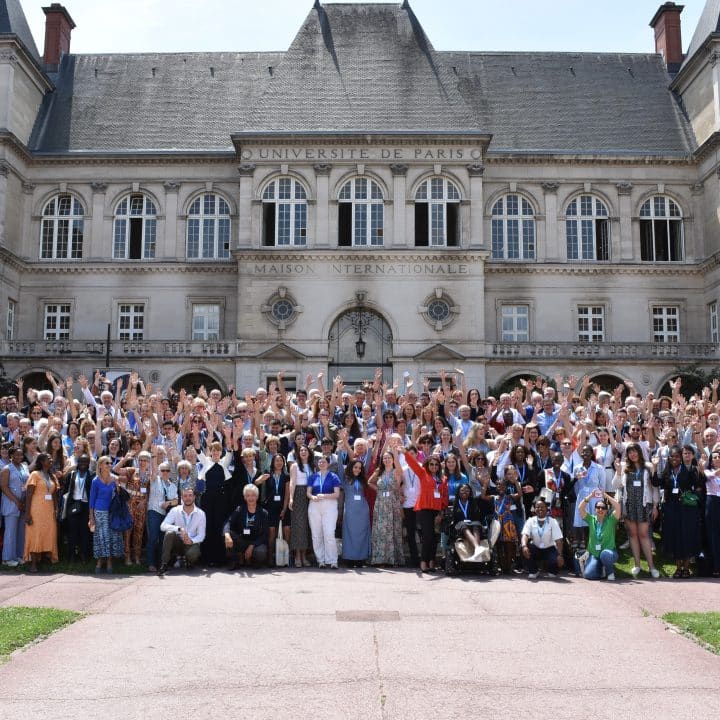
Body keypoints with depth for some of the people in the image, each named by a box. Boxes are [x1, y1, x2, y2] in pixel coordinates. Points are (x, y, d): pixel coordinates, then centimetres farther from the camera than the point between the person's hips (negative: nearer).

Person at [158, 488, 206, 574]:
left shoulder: (200, 514, -4)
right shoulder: (175, 510, -5)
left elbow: (201, 535, -5)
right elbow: (163, 526, -18)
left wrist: (192, 541, -26)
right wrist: (179, 529, -33)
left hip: (191, 543, -1)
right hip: (177, 542, 1)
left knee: (193, 554, -34)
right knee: (169, 533, -30)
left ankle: (189, 561, 6)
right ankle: (163, 565, -22)